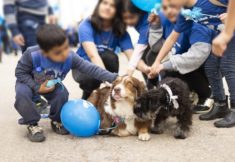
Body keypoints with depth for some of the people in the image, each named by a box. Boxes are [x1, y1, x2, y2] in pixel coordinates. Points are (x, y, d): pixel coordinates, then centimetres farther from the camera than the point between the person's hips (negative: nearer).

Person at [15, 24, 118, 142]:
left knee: (62, 93, -26)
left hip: (52, 84, 2)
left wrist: (114, 78, -38)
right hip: (30, 82, -2)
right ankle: (32, 124, -9)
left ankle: (56, 121, 3)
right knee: (22, 94, -32)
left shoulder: (70, 57, -30)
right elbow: (20, 72, -22)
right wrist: (37, 87, -31)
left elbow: (91, 69, -30)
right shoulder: (32, 55, -36)